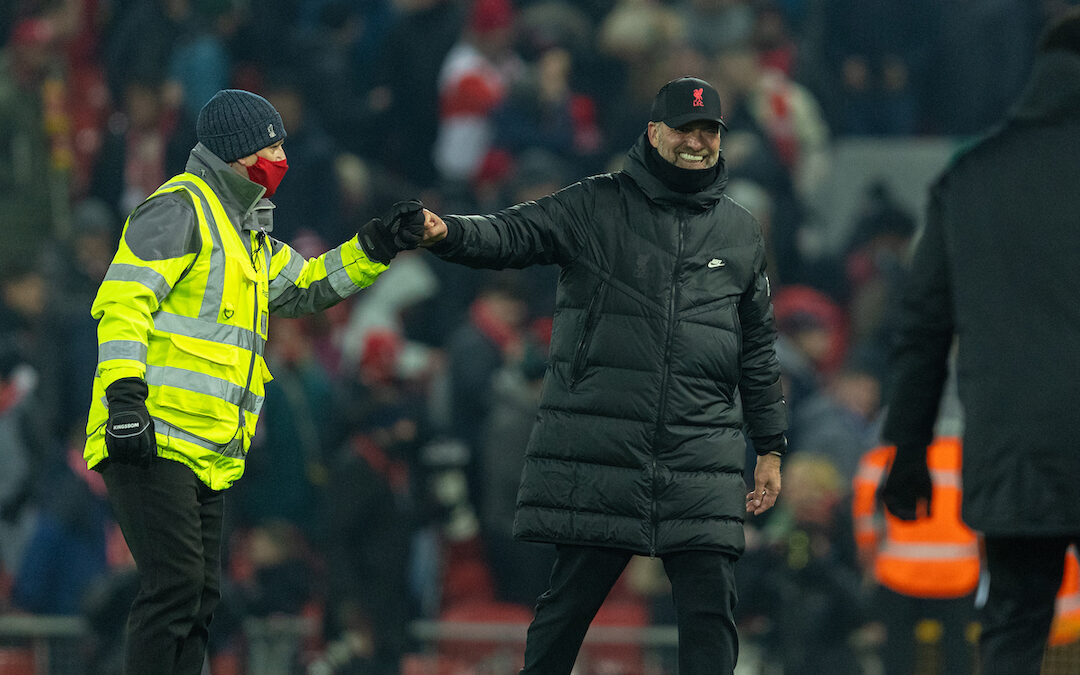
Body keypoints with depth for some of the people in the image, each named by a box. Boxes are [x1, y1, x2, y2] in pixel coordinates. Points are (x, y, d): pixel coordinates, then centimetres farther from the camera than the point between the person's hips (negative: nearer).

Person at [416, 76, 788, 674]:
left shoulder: (740, 232, 15)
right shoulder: (595, 208, 4)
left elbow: (758, 350, 20)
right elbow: (512, 234, -9)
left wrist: (769, 448, 18)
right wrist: (448, 233, -31)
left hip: (702, 457, 3)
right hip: (598, 454, -2)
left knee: (710, 611, -3)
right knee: (569, 601, 1)